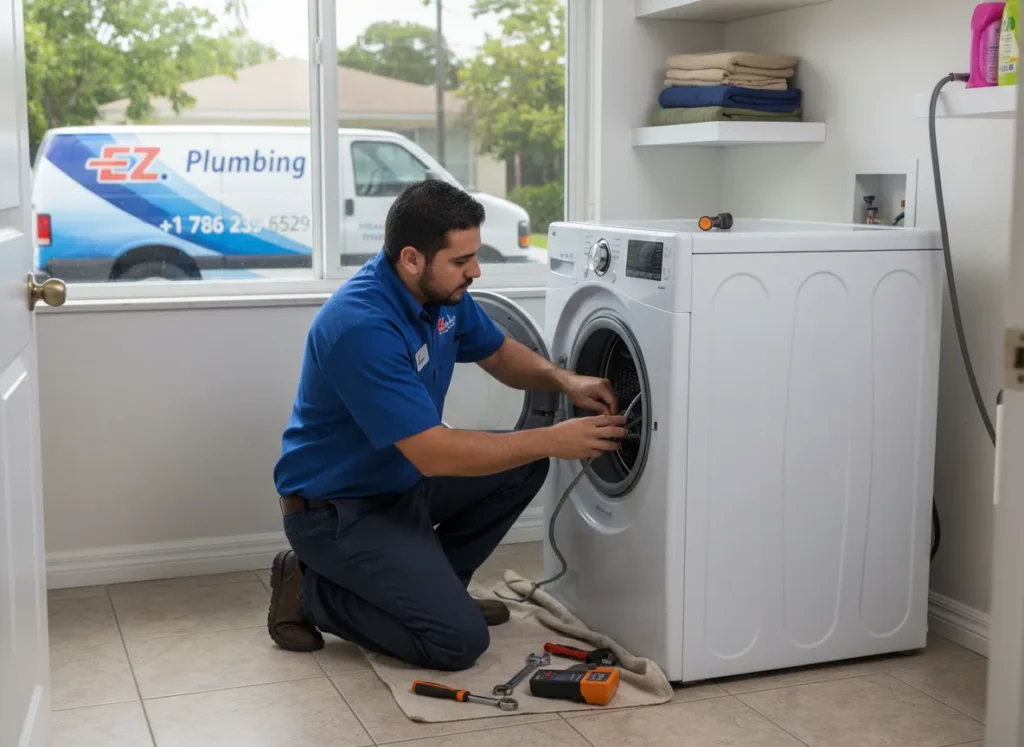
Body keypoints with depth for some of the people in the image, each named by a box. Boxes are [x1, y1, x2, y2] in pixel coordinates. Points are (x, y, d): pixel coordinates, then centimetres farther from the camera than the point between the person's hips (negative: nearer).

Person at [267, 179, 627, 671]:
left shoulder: (443, 292, -5)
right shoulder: (363, 327, -32)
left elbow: (500, 354, 13)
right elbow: (436, 455, -32)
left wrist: (565, 381, -8)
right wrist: (553, 440, -26)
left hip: (403, 480, 9)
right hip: (338, 509, -9)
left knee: (524, 465, 3)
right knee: (459, 639, -17)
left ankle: (431, 583, 14)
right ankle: (312, 590, 1)